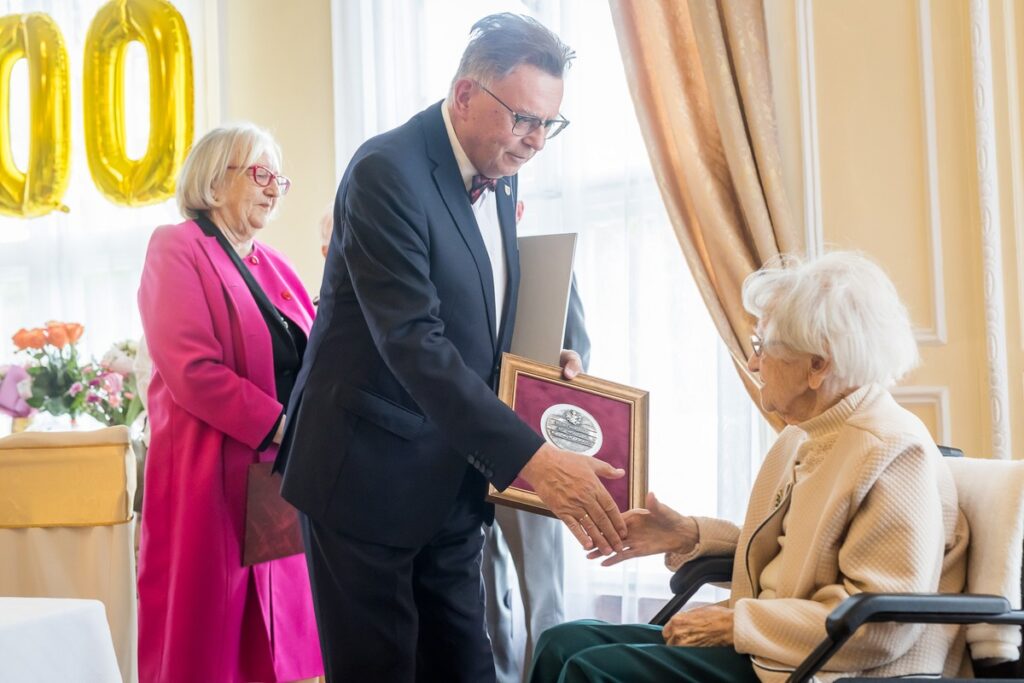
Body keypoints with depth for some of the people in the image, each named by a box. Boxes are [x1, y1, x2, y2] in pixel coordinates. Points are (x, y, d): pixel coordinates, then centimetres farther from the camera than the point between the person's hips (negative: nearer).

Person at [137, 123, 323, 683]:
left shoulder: (270, 264, 16)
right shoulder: (176, 249, -5)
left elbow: (305, 358, 16)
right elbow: (194, 372, -17)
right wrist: (282, 427, -18)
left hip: (280, 471, 7)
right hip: (211, 473, -7)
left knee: (271, 635, 10)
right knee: (207, 631, 1)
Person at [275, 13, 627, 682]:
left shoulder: (500, 176, 7)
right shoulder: (387, 171, -18)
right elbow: (412, 343, -27)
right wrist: (530, 458, -33)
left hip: (452, 483, 7)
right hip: (368, 475, -7)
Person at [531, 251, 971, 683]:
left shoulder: (895, 452, -17)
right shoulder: (806, 434, 12)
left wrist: (736, 623, -19)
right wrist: (691, 536, 9)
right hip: (766, 647, 9)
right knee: (566, 642, -2)